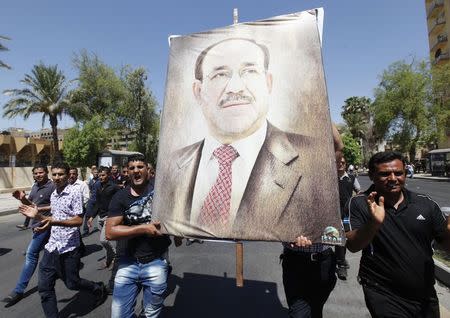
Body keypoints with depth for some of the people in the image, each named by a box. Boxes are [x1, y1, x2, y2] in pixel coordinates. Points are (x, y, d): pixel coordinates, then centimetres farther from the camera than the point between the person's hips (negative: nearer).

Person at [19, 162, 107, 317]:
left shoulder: (74, 191, -15)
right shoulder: (53, 195, 8)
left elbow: (79, 220, -20)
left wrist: (54, 222, -31)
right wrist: (37, 216, 3)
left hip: (69, 247, -6)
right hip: (52, 246, 6)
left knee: (72, 283, 9)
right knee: (44, 287, 6)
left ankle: (98, 289, 35)